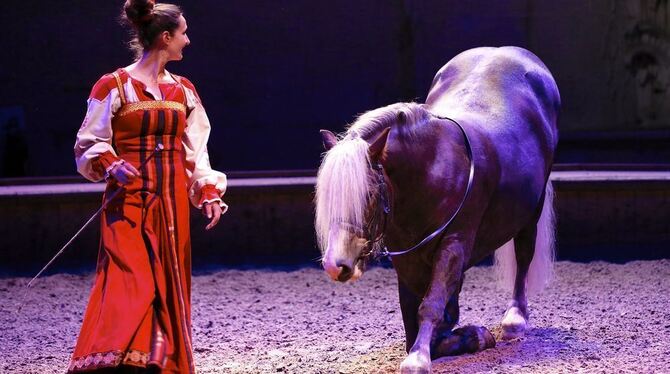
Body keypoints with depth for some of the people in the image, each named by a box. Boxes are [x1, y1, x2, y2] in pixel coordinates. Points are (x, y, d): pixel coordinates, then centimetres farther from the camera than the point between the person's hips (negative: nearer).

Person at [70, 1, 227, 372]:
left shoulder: (183, 90, 13)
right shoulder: (114, 86, -3)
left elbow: (195, 152, 13)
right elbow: (89, 146, -2)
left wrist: (208, 193, 1)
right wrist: (110, 165, -21)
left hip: (171, 203, 5)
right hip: (129, 200, -5)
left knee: (168, 287, 5)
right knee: (128, 281, -17)